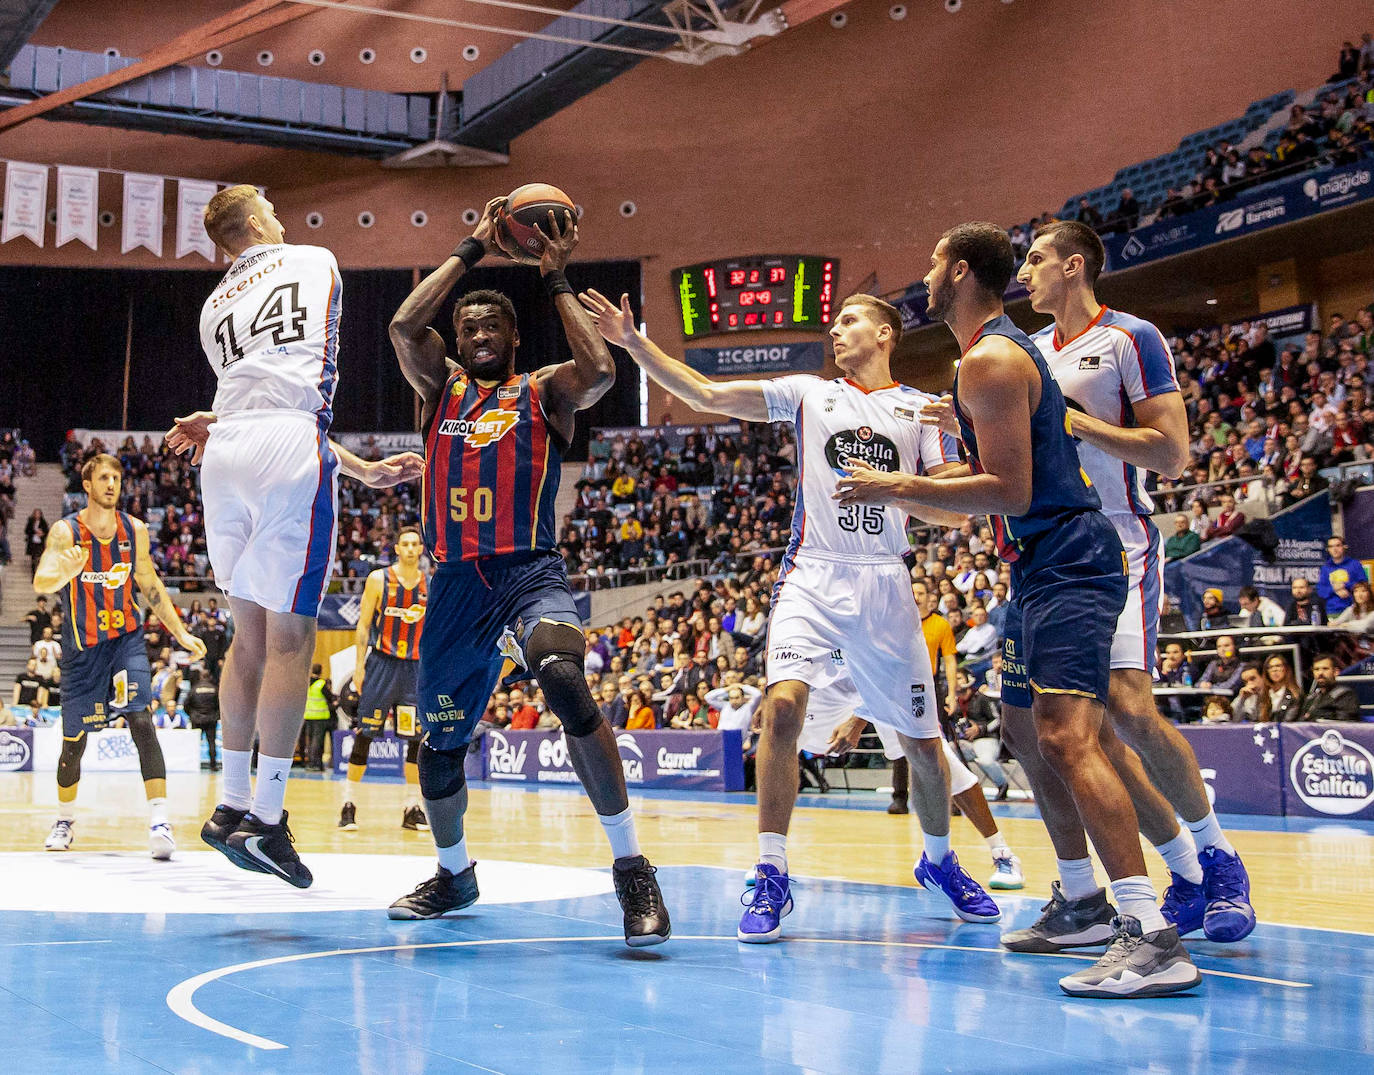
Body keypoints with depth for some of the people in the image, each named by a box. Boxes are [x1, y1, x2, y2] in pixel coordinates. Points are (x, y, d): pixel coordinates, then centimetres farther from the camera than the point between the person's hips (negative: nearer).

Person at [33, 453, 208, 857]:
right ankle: (65, 819, 33)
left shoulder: (135, 530, 0)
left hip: (126, 638, 1)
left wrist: (180, 633, 4)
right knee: (74, 741, 8)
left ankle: (159, 820, -24)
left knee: (141, 719, -20)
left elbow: (150, 585, 11)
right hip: (82, 647, -1)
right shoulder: (66, 531, -11)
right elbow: (40, 583, -25)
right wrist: (64, 573, -48)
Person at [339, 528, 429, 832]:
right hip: (381, 663, -3)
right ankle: (349, 805, 5)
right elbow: (363, 626, -1)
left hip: (415, 667, 3)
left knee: (417, 739, 1)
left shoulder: (431, 585, 7)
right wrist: (359, 665, -7)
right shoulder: (379, 579, -1)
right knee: (365, 735, -4)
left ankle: (412, 809, 9)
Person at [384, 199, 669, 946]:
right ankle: (454, 874, 40)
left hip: (529, 573, -4)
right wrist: (471, 251, 2)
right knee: (440, 739, 13)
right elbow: (403, 325, -2)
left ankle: (631, 869, -24)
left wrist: (555, 281, -2)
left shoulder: (544, 393, 8)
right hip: (455, 581, 4)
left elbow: (600, 371, -13)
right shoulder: (441, 386, 15)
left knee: (566, 686, -32)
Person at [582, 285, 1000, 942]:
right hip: (813, 575, -1)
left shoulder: (922, 408, 8)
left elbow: (952, 514, 4)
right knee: (782, 705, -23)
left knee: (923, 741, 8)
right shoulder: (808, 393, 9)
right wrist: (633, 343, -8)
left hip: (885, 584, 1)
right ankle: (771, 878, -14)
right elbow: (705, 395, 1)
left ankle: (939, 861, 34)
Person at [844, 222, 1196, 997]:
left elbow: (1010, 492, -20)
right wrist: (908, 488, 29)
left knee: (1066, 735, -22)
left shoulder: (989, 360, -14)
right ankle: (1084, 901, 28)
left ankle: (1154, 937, -28)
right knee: (1024, 725, 19)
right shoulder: (1008, 349, 19)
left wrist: (900, 488, -14)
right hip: (1047, 563, 11)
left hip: (1066, 565, -11)